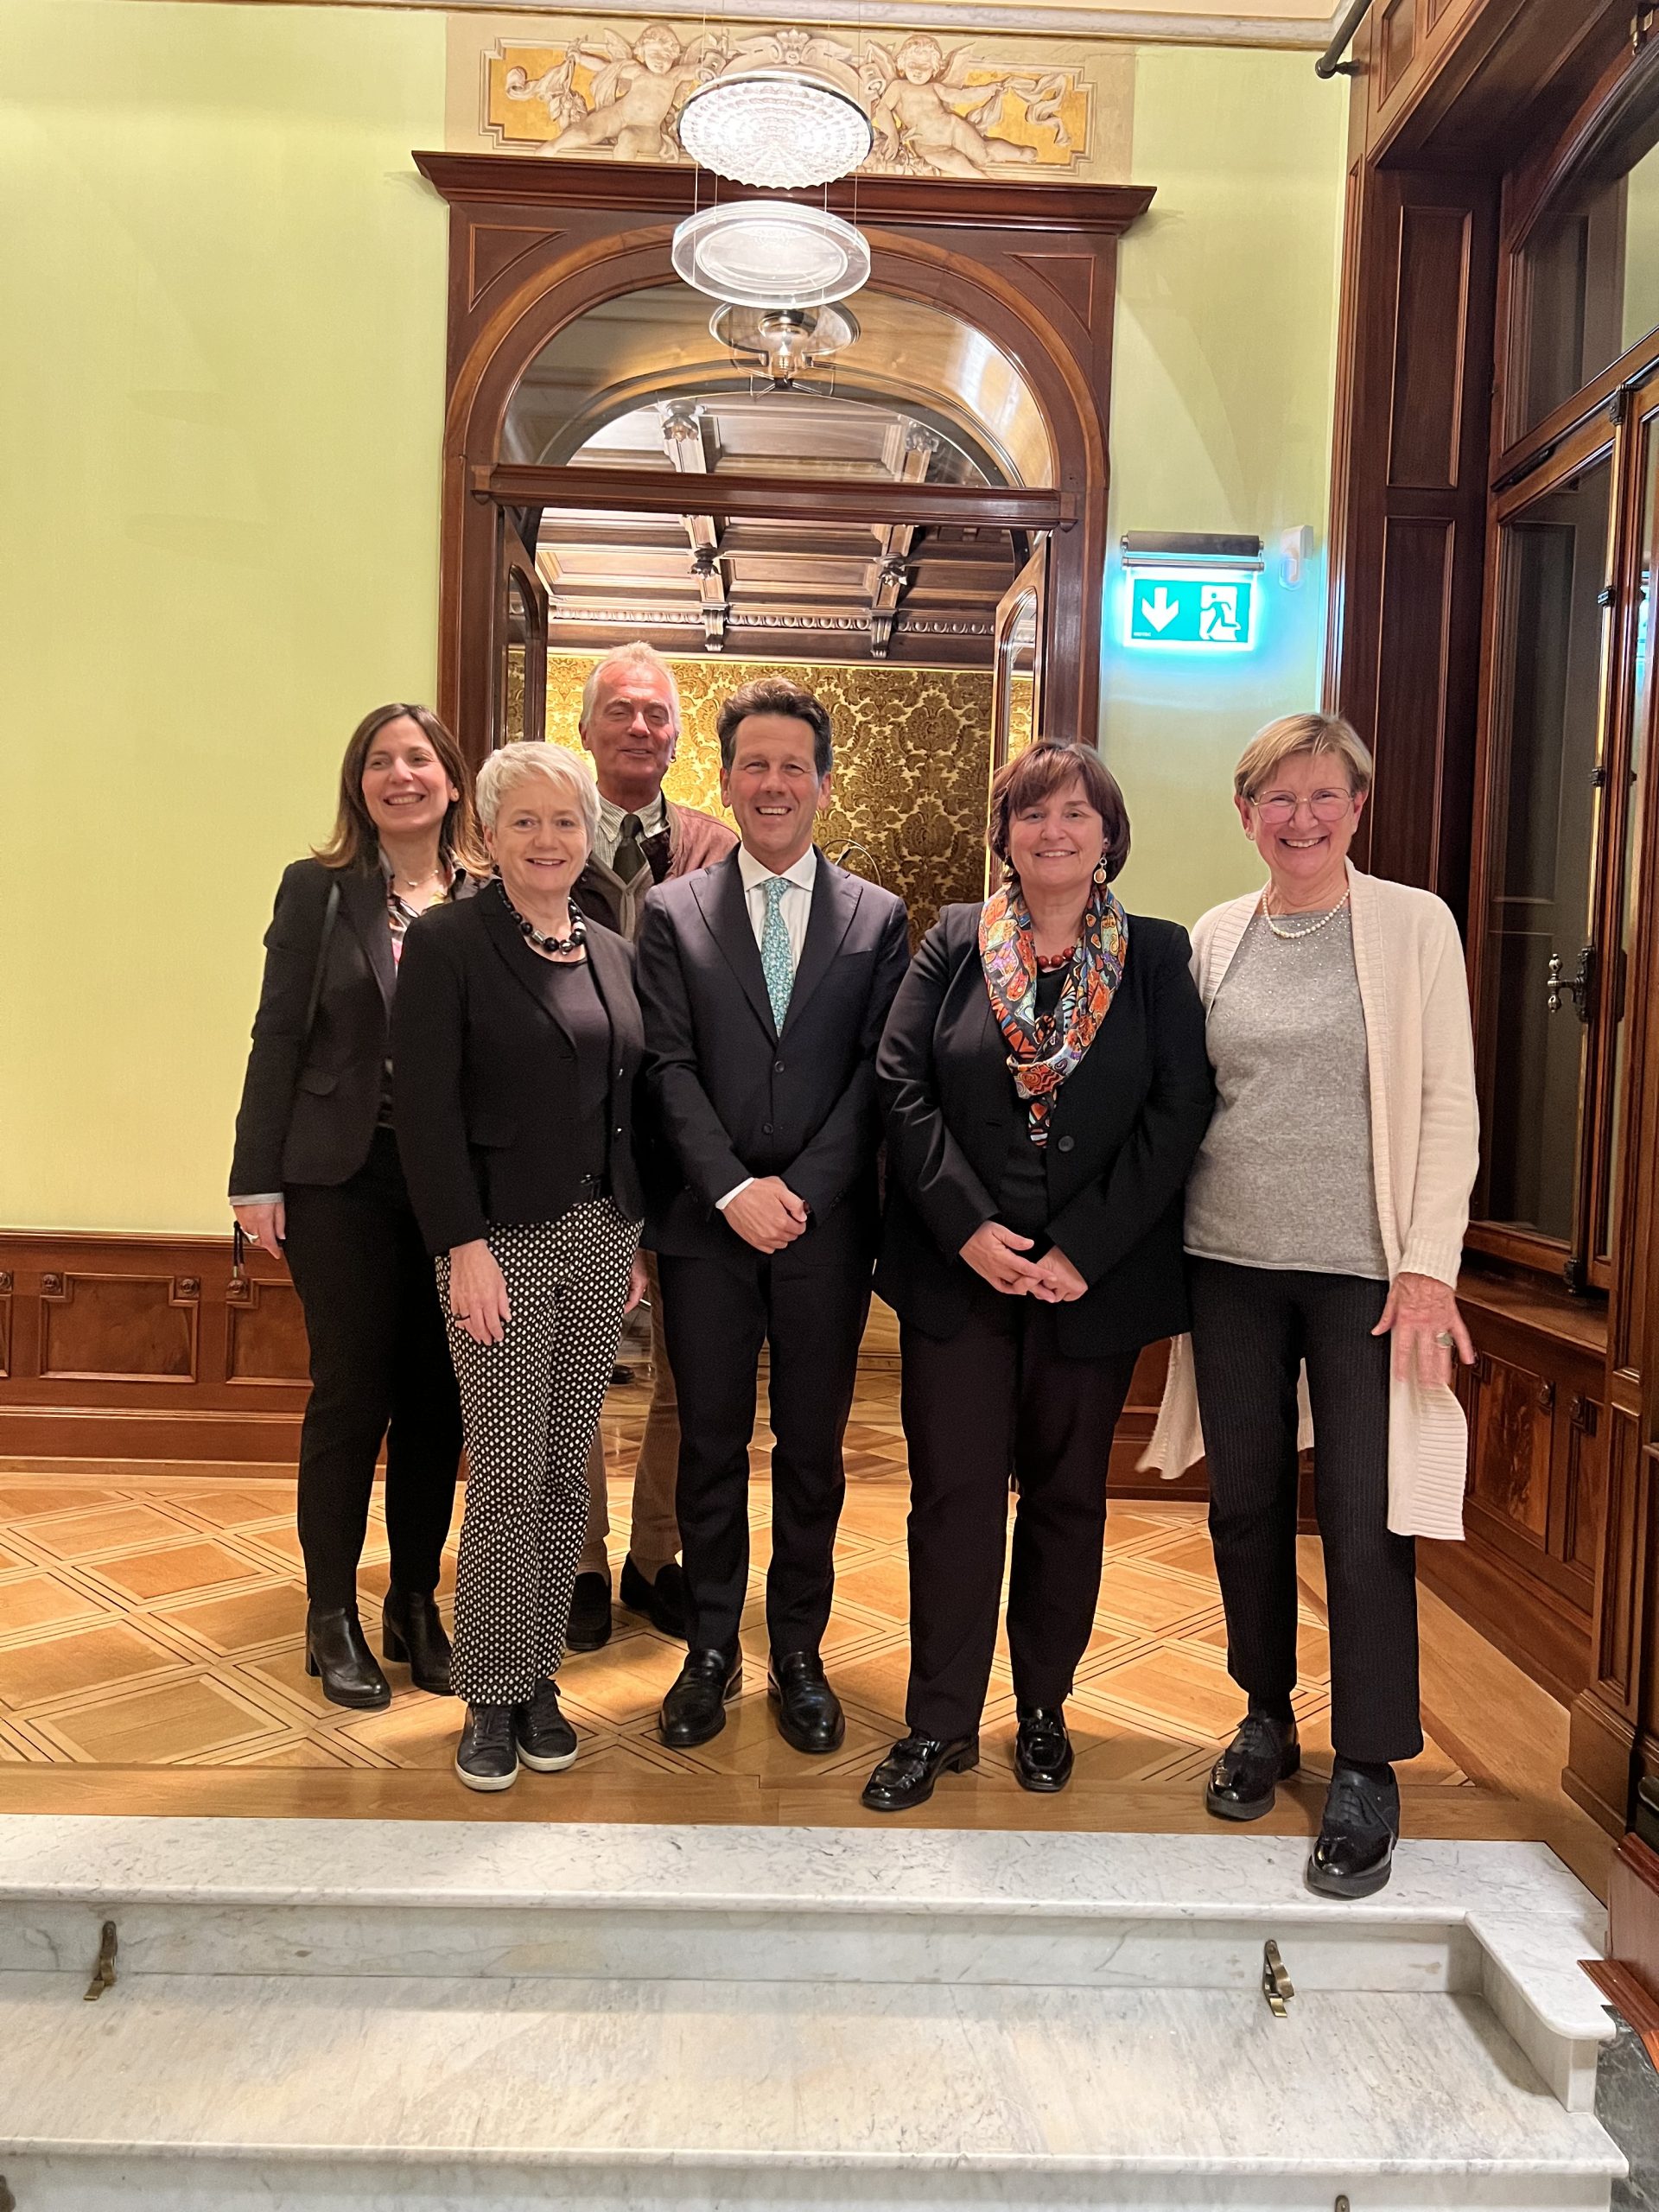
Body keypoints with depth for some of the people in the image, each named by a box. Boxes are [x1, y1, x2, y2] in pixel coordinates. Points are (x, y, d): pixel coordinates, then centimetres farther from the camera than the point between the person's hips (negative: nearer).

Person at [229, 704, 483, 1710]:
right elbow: (280, 1037, 0)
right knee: (351, 1391, 5)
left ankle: (417, 1603, 26)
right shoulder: (317, 889, 1)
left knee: (438, 1396, 9)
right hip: (344, 1176, -1)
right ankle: (332, 1615, 22)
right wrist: (257, 1178, -3)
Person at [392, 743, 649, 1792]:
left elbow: (633, 1103, 13)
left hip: (601, 1235, 5)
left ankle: (541, 1677, 24)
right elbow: (427, 1109, -10)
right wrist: (465, 1245, -15)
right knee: (509, 1477, -1)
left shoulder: (616, 954, 10)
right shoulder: (448, 943, -5)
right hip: (500, 1237, -5)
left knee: (566, 1471, 10)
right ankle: (492, 1697, 16)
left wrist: (638, 1235, 9)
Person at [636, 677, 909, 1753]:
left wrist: (803, 1194, -12)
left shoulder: (877, 917, 4)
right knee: (711, 1443, 10)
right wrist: (734, 1190, -14)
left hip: (827, 1223, 0)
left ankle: (800, 1653, 26)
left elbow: (877, 1075, -2)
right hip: (706, 1223, 0)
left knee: (813, 1449, 10)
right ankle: (712, 1650, 26)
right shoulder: (673, 912, 4)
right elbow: (672, 1068, -4)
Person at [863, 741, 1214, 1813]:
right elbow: (902, 1086, -2)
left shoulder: (1159, 955, 1)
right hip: (958, 1269, 0)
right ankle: (941, 1723, 19)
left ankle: (1044, 1706, 31)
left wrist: (1081, 1249, -13)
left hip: (1094, 1277, 0)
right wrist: (968, 1227, -12)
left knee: (1067, 1493, 13)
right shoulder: (954, 942, 4)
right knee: (954, 1491, 4)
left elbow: (1180, 1110, -6)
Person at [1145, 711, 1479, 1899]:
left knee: (1364, 1515, 0)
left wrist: (1429, 1266, -11)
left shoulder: (1416, 925, -2)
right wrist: (1166, 1244, 6)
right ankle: (1267, 1716, 33)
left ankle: (1367, 1768, 19)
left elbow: (1450, 1108, -4)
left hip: (1363, 1265, -3)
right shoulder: (1215, 936, 8)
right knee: (1245, 1501, 12)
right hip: (1232, 1260, 3)